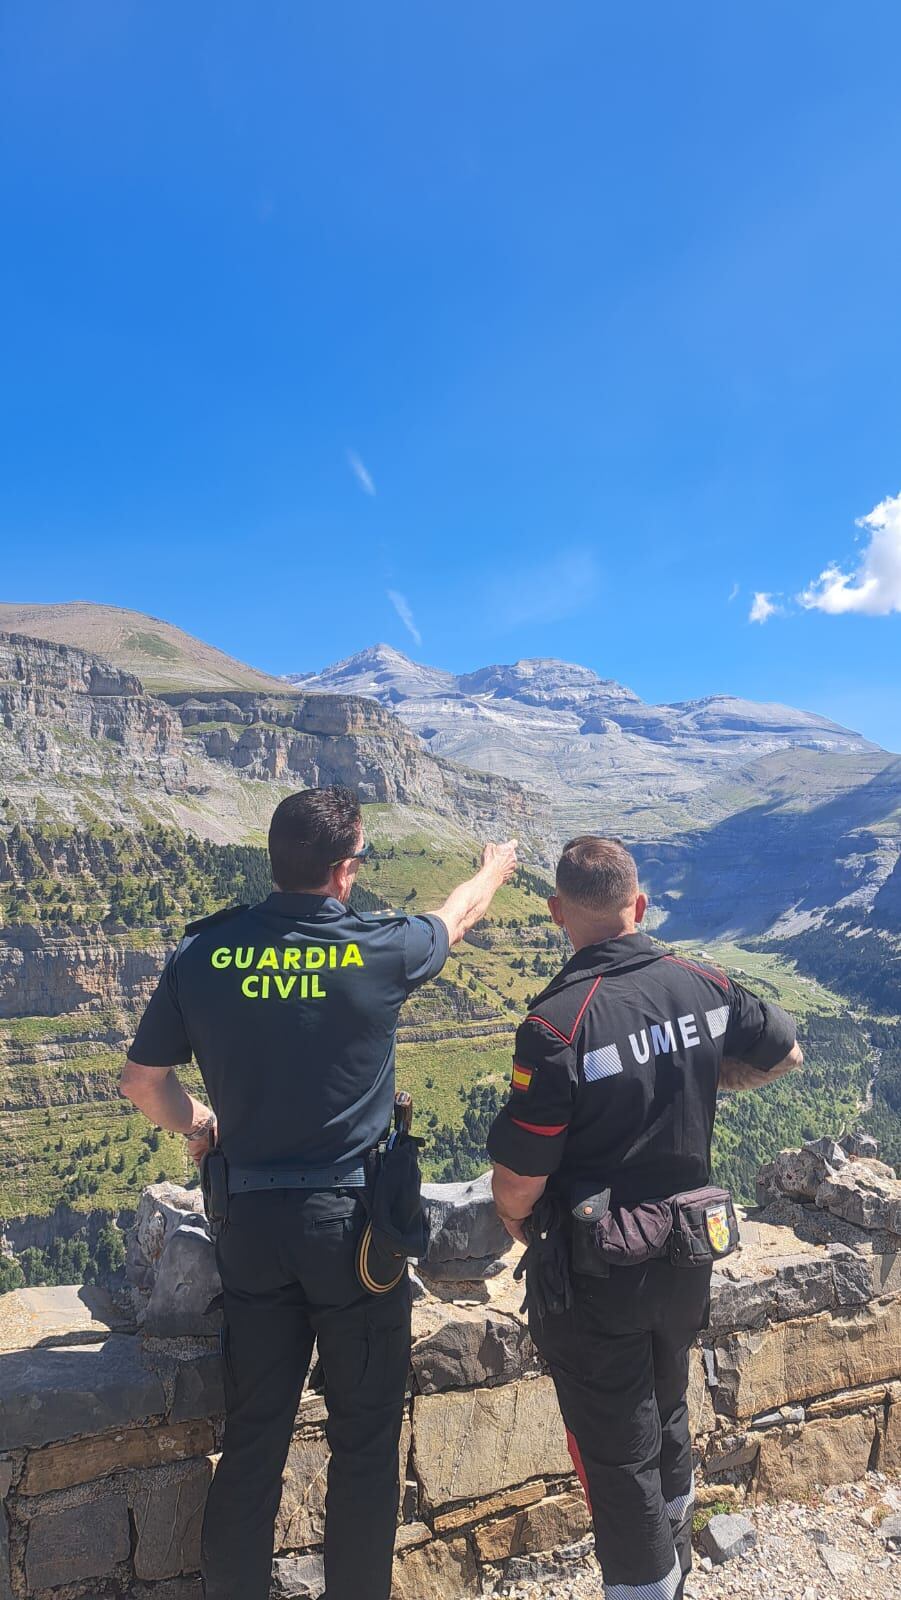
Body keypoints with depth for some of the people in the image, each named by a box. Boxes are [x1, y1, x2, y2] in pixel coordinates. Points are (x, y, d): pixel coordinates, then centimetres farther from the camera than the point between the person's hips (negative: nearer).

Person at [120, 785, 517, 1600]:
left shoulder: (203, 952, -8)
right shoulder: (378, 949, -14)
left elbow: (143, 1081, 3)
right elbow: (458, 915, 9)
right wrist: (495, 869, 30)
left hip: (251, 1221, 3)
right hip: (353, 1220, -3)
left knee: (253, 1437, 18)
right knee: (366, 1436, 16)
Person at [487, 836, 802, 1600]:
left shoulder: (556, 1025, -29)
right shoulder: (704, 985, -11)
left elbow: (518, 1184, -23)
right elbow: (785, 1055, 8)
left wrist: (518, 1226, -1)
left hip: (595, 1278, -6)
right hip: (688, 1259, 7)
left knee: (618, 1457, 14)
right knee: (668, 1419, 30)